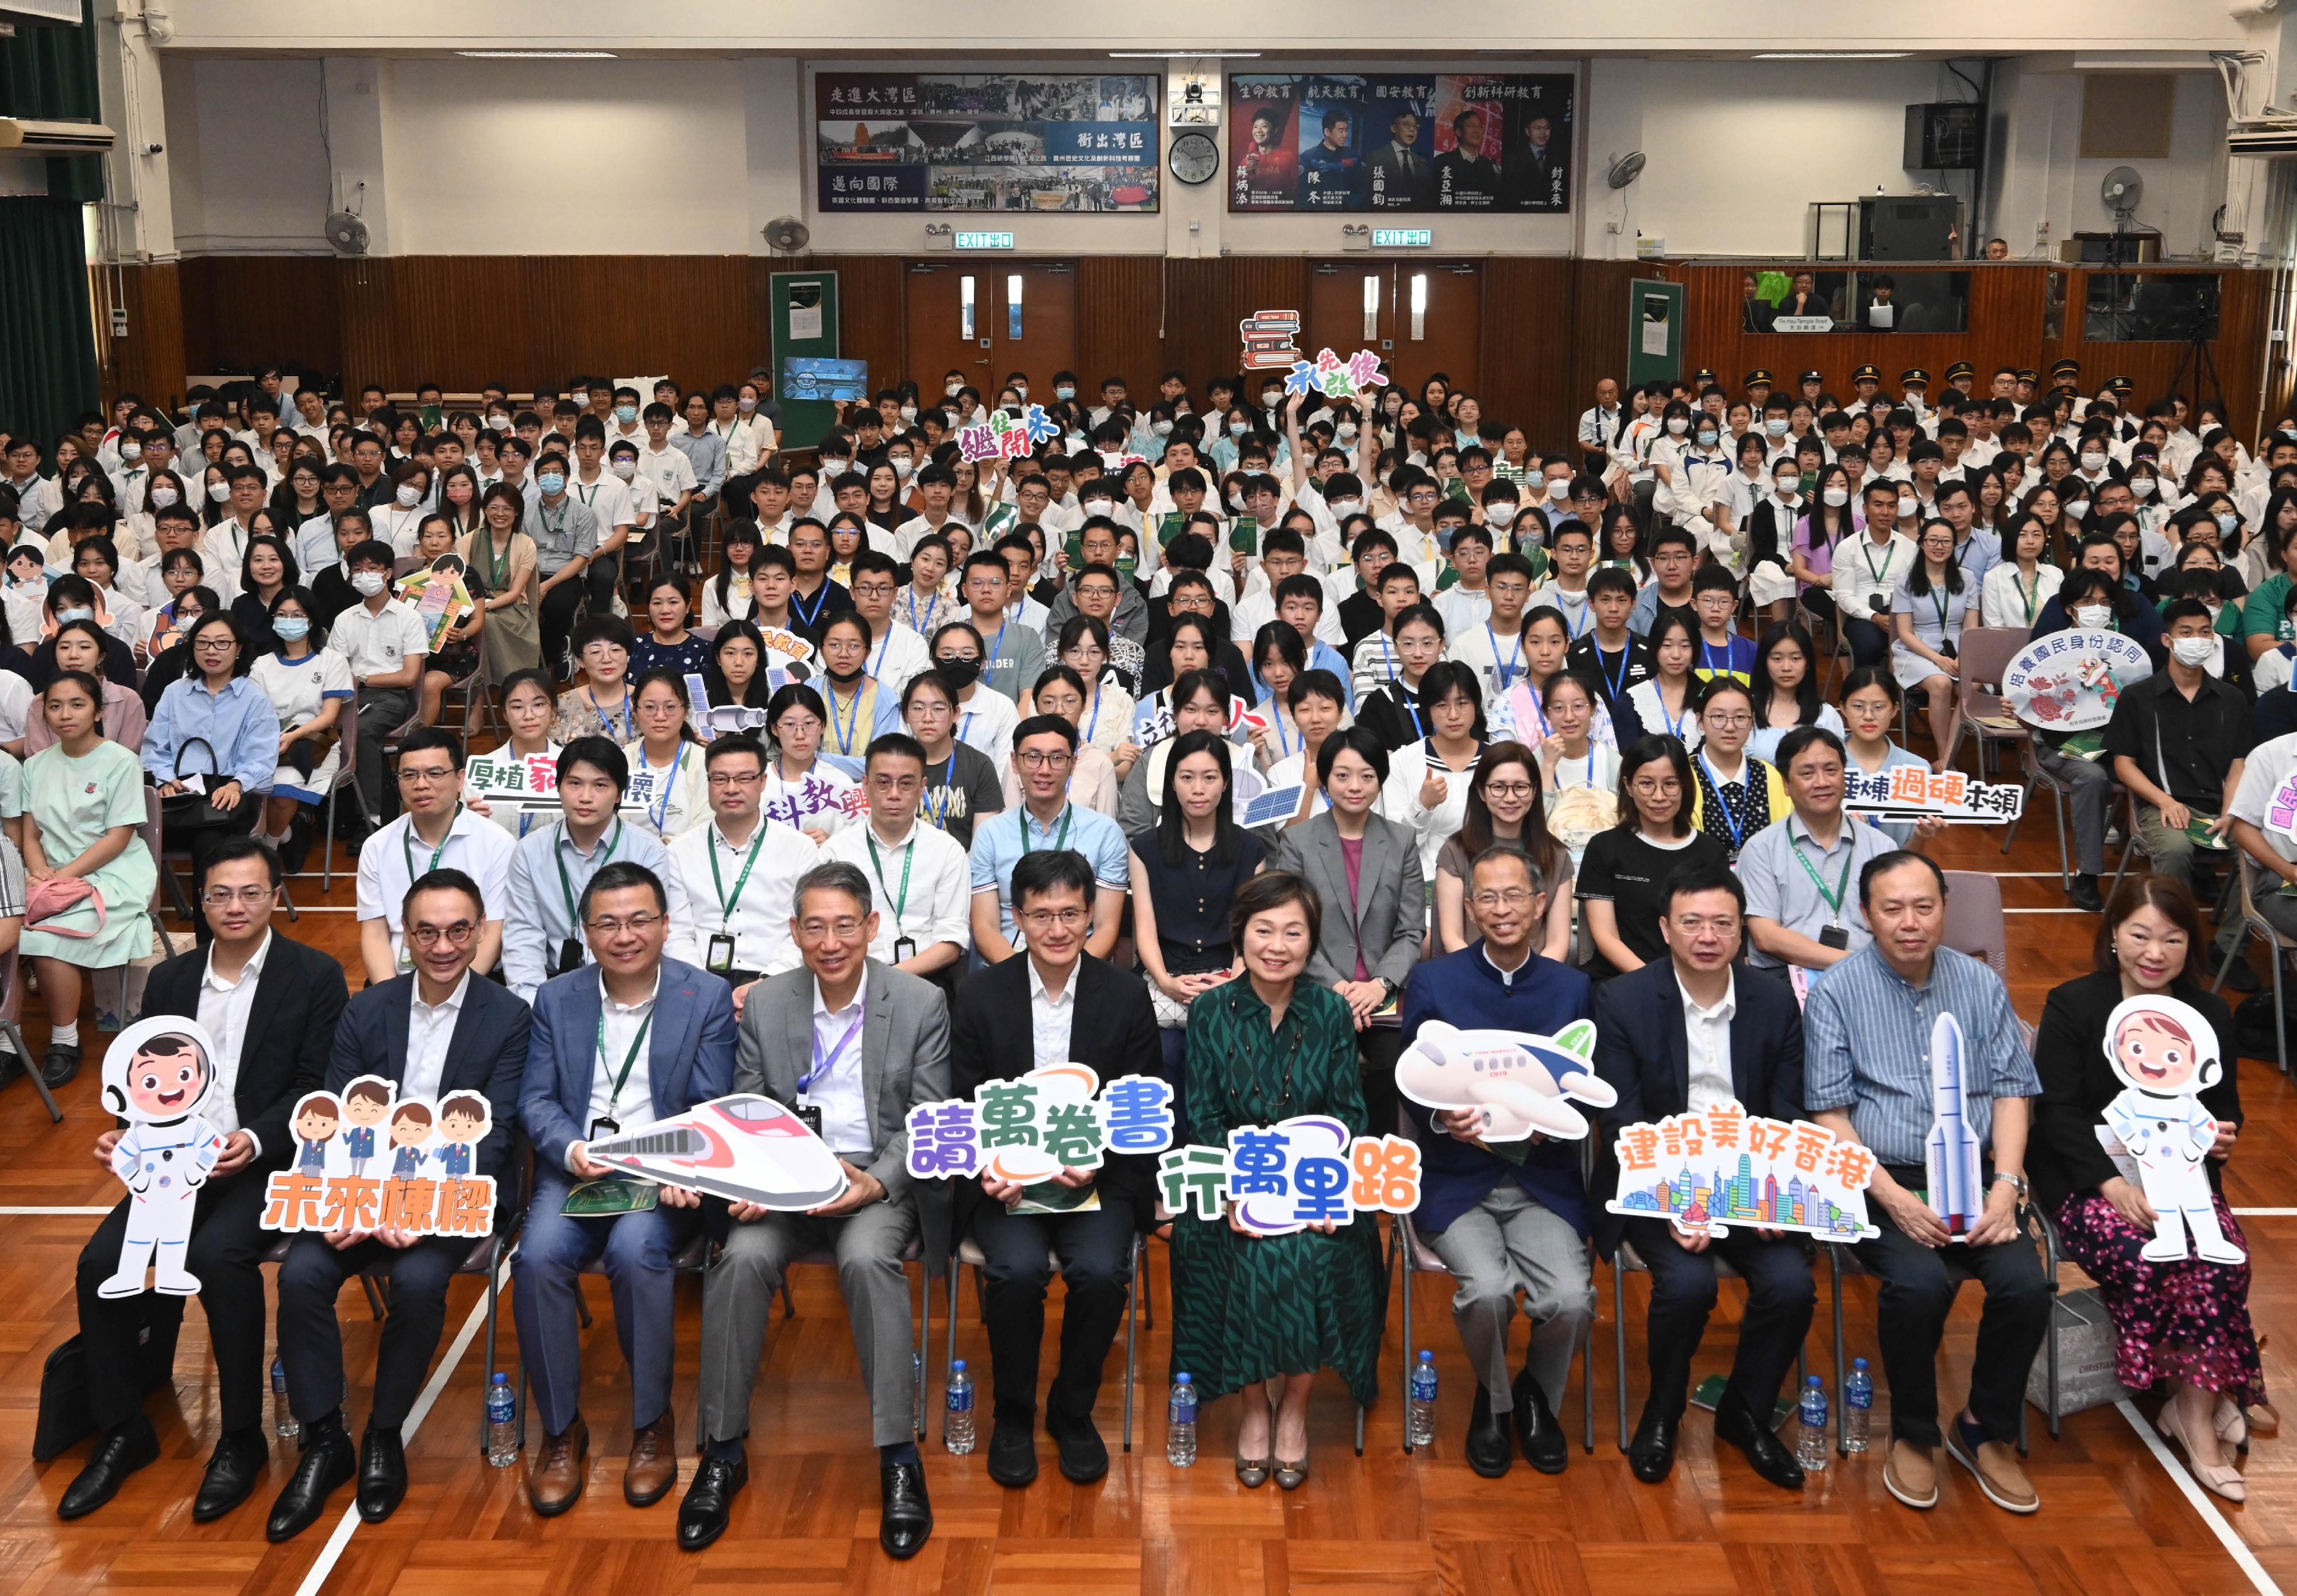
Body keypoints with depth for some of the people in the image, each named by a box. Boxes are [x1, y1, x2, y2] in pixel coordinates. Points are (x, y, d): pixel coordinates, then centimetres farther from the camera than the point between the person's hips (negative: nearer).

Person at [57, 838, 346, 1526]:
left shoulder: (315, 976, -1)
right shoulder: (170, 979, 14)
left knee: (218, 1255, -32)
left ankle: (241, 1438, -15)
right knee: (101, 1261, -19)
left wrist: (255, 1140, -23)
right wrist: (127, 1135, -6)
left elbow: (316, 1087, -6)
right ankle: (121, 1431, 0)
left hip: (267, 1162, -5)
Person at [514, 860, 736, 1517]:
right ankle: (561, 1430, -8)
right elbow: (536, 1099, 6)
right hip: (576, 1168, 2)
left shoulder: (707, 997, 4)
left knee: (635, 1250, -32)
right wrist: (572, 1149, -16)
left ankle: (652, 1423, -11)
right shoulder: (556, 1000, 12)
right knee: (538, 1257, -27)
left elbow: (712, 1110, 0)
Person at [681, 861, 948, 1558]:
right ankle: (725, 1451, -13)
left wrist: (875, 1182, -19)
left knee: (867, 1257, -34)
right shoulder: (764, 1006, 5)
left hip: (881, 1179, -2)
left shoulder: (921, 1002, -2)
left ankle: (899, 1456, -24)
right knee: (742, 1257, -28)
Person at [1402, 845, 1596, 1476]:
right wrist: (1444, 1118, -20)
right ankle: (1492, 1402, 7)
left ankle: (1537, 1397, 13)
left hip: (1543, 1181, 2)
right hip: (1457, 1181, -2)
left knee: (1570, 1299, -22)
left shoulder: (1572, 987, 9)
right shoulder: (1432, 981, 3)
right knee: (1488, 1289, -27)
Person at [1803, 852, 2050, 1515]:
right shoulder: (1836, 993, -2)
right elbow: (1830, 1115, -5)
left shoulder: (1981, 985, 9)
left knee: (2026, 1283, -23)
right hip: (1883, 1180, -3)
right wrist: (1895, 1198, -17)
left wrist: (2006, 1186, -9)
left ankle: (1988, 1432, 4)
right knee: (1920, 1283, -31)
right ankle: (1913, 1436, -3)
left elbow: (2010, 1090, 8)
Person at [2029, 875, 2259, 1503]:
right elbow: (2058, 1113, -9)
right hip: (2087, 1174, -3)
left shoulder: (2210, 1014, 8)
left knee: (2224, 1260, -27)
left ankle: (2194, 1407, -14)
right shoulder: (2072, 1006, -4)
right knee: (2140, 1259, -30)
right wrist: (2112, 1183, -22)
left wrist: (2223, 1136, -10)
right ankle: (2195, 1391, -6)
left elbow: (2225, 1105, 16)